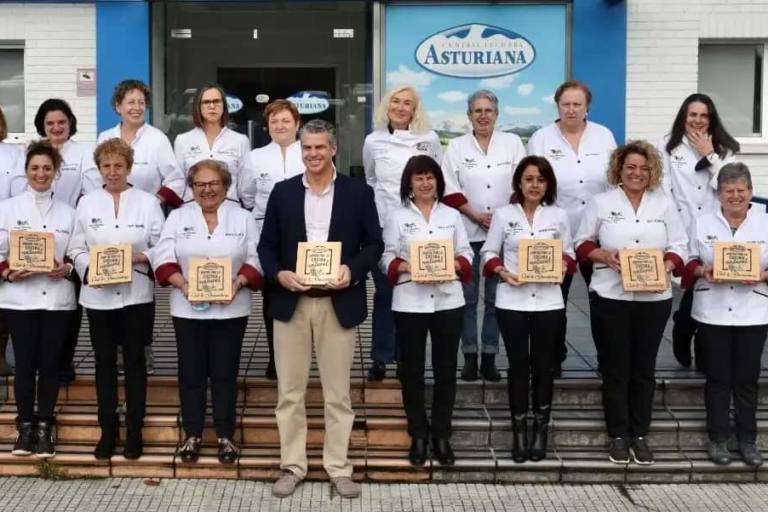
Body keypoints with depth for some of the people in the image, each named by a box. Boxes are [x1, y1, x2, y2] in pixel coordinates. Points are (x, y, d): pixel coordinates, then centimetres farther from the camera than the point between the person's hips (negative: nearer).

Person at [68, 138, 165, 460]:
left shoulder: (148, 202, 3)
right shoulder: (87, 203, 8)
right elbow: (76, 248, 4)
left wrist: (139, 258, -18)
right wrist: (90, 270, -14)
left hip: (136, 294, -1)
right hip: (98, 295, 2)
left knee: (134, 361, 5)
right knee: (104, 362, 7)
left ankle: (134, 431, 13)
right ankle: (108, 430, 17)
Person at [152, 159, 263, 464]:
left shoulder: (242, 218, 4)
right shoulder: (178, 217, 5)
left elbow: (256, 260, -1)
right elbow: (163, 258, -2)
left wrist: (238, 282, -17)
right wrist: (183, 283, -17)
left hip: (230, 309, -1)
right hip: (188, 309, 1)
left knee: (225, 373, 4)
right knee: (191, 372, 7)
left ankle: (225, 436, 15)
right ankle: (192, 435, 19)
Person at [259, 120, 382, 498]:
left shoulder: (358, 192, 2)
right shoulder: (282, 192, 6)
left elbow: (374, 244, 3)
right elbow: (266, 245, 7)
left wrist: (352, 271, -15)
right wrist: (279, 274, -12)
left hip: (338, 303, -1)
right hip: (291, 302, 2)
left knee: (337, 392, 6)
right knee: (290, 391, 6)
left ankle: (339, 468, 16)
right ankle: (292, 466, 17)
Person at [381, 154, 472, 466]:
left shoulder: (452, 215, 9)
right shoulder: (397, 217, 3)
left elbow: (466, 254, 7)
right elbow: (387, 258, -1)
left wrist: (452, 265, -13)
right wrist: (409, 268, -18)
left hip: (448, 301, 2)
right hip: (410, 303, -2)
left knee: (445, 369, 7)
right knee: (412, 370, 5)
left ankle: (442, 435, 18)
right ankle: (418, 435, 17)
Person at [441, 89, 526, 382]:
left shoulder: (512, 143, 8)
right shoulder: (457, 146, 6)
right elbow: (450, 190, -1)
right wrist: (476, 216, -10)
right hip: (467, 232, 0)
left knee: (496, 298, 5)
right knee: (468, 298, 2)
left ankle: (489, 357, 12)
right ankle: (470, 357, 10)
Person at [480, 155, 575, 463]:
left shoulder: (559, 216, 6)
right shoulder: (503, 215, 1)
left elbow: (569, 253, 10)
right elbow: (489, 252, 3)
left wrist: (562, 267, -10)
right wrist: (502, 272, -14)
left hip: (548, 302, 1)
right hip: (512, 301, -1)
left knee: (543, 365, 7)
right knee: (518, 365, 2)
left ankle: (541, 431, 20)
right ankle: (519, 432, 14)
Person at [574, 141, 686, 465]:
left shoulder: (664, 204, 7)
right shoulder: (601, 202, 2)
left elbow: (678, 247, 6)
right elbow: (582, 243, 3)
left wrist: (666, 266, -14)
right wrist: (605, 255, -15)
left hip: (654, 298, 2)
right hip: (612, 296, -2)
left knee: (644, 367, 9)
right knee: (615, 367, 4)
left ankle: (640, 435, 19)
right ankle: (618, 435, 15)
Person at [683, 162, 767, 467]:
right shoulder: (701, 223, 5)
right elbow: (687, 262, 4)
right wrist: (703, 271, -16)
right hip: (712, 313, 0)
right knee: (718, 378, 6)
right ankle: (718, 438, 16)